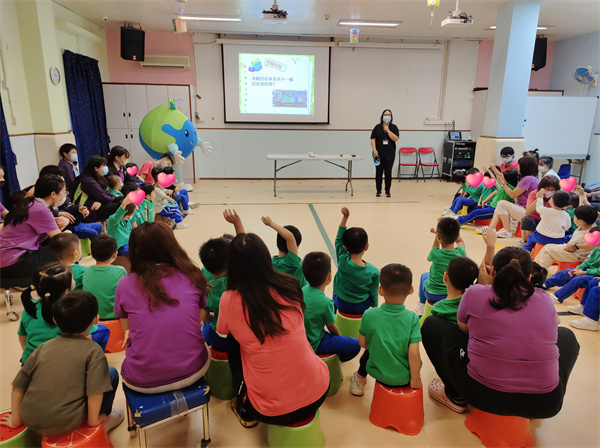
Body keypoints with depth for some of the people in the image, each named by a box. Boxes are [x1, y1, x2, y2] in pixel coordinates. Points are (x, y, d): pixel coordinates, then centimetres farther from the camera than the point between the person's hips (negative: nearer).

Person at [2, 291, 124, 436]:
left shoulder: (44, 347, 5)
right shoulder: (93, 351, -9)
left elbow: (18, 386, 8)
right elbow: (95, 391, -17)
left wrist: (15, 420, 17)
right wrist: (93, 421, -3)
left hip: (31, 422, 6)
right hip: (65, 425, -5)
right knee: (111, 373, 8)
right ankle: (104, 419, 19)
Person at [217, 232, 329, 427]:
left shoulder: (230, 300, -12)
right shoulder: (289, 287, -5)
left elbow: (222, 332, 10)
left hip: (271, 412, -2)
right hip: (318, 395, 3)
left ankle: (245, 413, 29)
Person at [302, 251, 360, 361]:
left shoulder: (303, 289, -8)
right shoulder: (325, 302, -28)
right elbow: (332, 327, -11)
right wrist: (339, 336, 12)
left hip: (300, 338, 8)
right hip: (314, 345, -8)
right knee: (356, 345, -8)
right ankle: (338, 359, 22)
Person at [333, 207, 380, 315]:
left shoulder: (342, 260, -24)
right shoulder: (373, 272, -24)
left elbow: (338, 239, -12)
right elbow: (374, 294, -10)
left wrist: (345, 217, -16)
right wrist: (375, 307, 10)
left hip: (341, 305, 1)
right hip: (362, 307, 0)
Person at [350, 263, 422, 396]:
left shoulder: (369, 315, -15)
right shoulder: (412, 318, -19)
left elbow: (362, 342, -3)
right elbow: (413, 353, -21)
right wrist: (415, 379, -7)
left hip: (379, 374, 1)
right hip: (404, 378, 0)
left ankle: (360, 378, 49)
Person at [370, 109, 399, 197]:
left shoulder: (394, 127, 5)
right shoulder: (377, 127, 5)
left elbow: (396, 138, -9)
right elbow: (373, 139, 1)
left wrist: (388, 130, -14)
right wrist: (374, 150, -11)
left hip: (390, 155, 0)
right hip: (379, 154, 0)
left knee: (388, 173, 2)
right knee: (378, 173, 3)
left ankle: (388, 191, 10)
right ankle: (378, 191, 12)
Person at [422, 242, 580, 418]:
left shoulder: (475, 293, -7)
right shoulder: (544, 299, 1)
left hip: (483, 395, -3)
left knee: (431, 324, 15)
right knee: (566, 335, 31)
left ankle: (456, 397, 20)